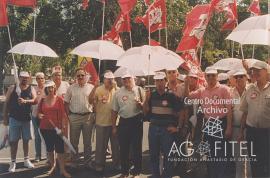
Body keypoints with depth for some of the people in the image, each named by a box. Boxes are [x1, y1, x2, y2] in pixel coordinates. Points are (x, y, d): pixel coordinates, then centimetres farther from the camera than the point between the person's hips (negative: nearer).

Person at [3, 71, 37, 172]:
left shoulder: (31, 89, 4)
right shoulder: (12, 88, 2)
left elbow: (35, 100, -12)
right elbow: (6, 103, 4)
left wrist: (25, 101, -30)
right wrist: (5, 117, 1)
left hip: (26, 118, 1)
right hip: (14, 118, -1)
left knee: (26, 140, 10)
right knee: (14, 141, 2)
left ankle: (26, 160, 21)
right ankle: (13, 162, 10)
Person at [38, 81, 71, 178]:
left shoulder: (59, 99, -3)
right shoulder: (42, 100, 6)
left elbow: (63, 114, -4)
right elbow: (38, 112, 13)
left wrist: (63, 127, -9)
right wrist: (39, 115, -10)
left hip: (57, 128, -3)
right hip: (45, 128, 3)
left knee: (60, 149, -2)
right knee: (49, 148, 14)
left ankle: (62, 169, 6)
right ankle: (52, 166, 30)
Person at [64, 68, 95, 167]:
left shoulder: (91, 87, 2)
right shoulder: (71, 88, 4)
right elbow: (66, 103, 7)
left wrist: (94, 115, -1)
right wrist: (68, 114, -1)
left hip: (88, 117, 0)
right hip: (74, 117, 0)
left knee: (87, 141, 10)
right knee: (74, 141, 8)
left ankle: (87, 160, 23)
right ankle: (74, 161, 22)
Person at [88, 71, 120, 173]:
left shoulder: (117, 90, 1)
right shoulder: (98, 89, -3)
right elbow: (91, 101, -8)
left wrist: (115, 88, -17)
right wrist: (94, 88, -18)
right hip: (101, 122, -1)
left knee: (115, 144, 15)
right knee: (101, 144, 12)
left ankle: (117, 163, 30)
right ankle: (99, 164, 27)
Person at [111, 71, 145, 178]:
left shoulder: (139, 90, 1)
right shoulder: (118, 93, 6)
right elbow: (114, 111, 10)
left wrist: (140, 104, -19)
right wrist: (114, 126, 8)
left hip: (137, 121, -2)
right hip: (123, 122, 2)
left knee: (137, 147, 7)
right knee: (123, 148, 9)